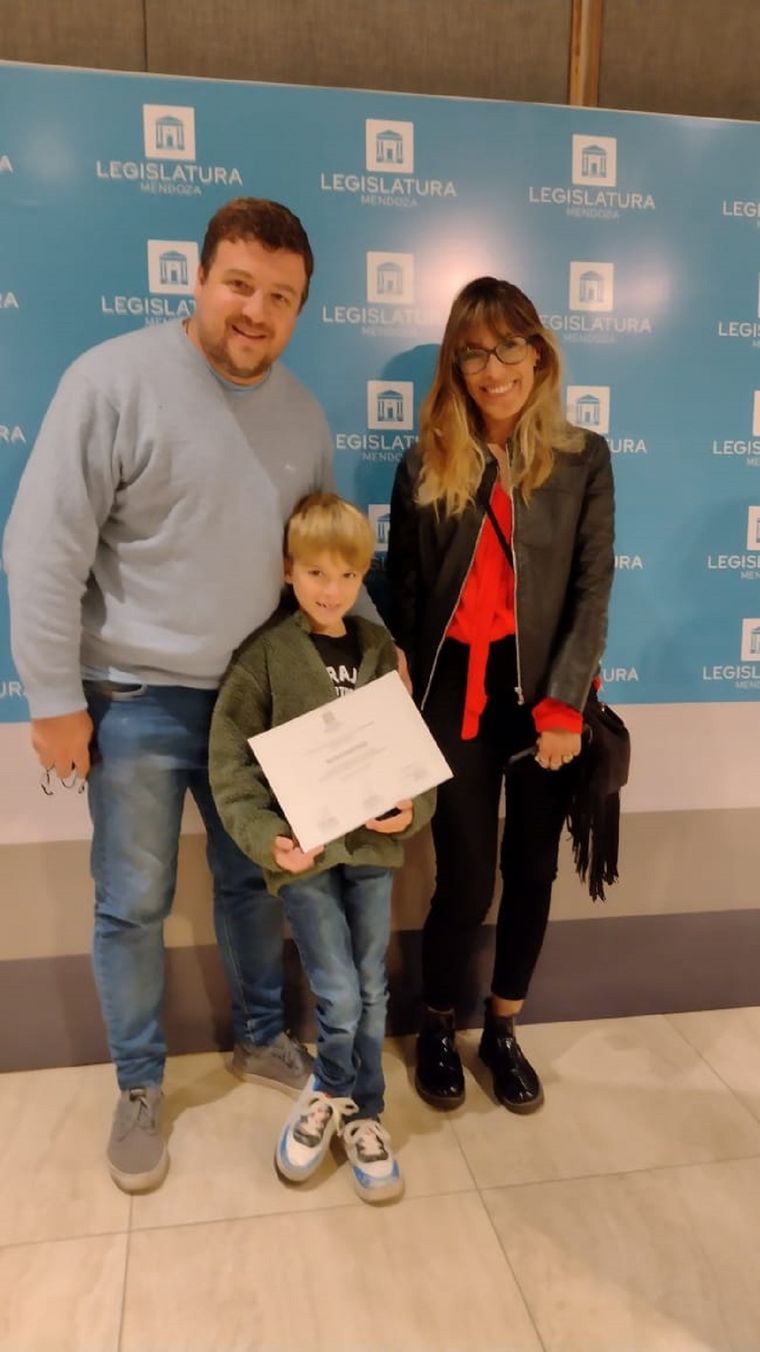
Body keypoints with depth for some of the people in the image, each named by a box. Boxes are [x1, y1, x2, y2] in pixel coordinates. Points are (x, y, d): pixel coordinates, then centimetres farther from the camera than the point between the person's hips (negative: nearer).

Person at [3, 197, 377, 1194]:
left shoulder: (302, 414, 4)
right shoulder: (114, 379, -14)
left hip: (255, 696, 5)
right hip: (136, 700, -4)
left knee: (255, 879, 18)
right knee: (133, 905, 9)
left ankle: (262, 1039, 41)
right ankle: (139, 1088, 31)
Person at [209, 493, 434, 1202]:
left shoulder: (380, 649, 5)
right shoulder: (265, 653, -7)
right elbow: (230, 760, -9)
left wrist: (412, 809, -12)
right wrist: (266, 837, -20)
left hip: (372, 844, 4)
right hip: (303, 849, -3)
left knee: (372, 993, 12)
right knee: (339, 997, -1)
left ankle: (360, 1113, 35)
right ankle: (333, 1093, 31)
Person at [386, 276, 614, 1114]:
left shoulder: (584, 460, 2)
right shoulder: (426, 465, 3)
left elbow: (593, 587, -3)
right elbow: (403, 593, 4)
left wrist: (564, 706, -12)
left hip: (548, 695, 1)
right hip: (458, 695, -1)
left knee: (531, 870, 11)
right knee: (465, 879, 0)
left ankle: (503, 1030, 33)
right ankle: (436, 1028, 28)